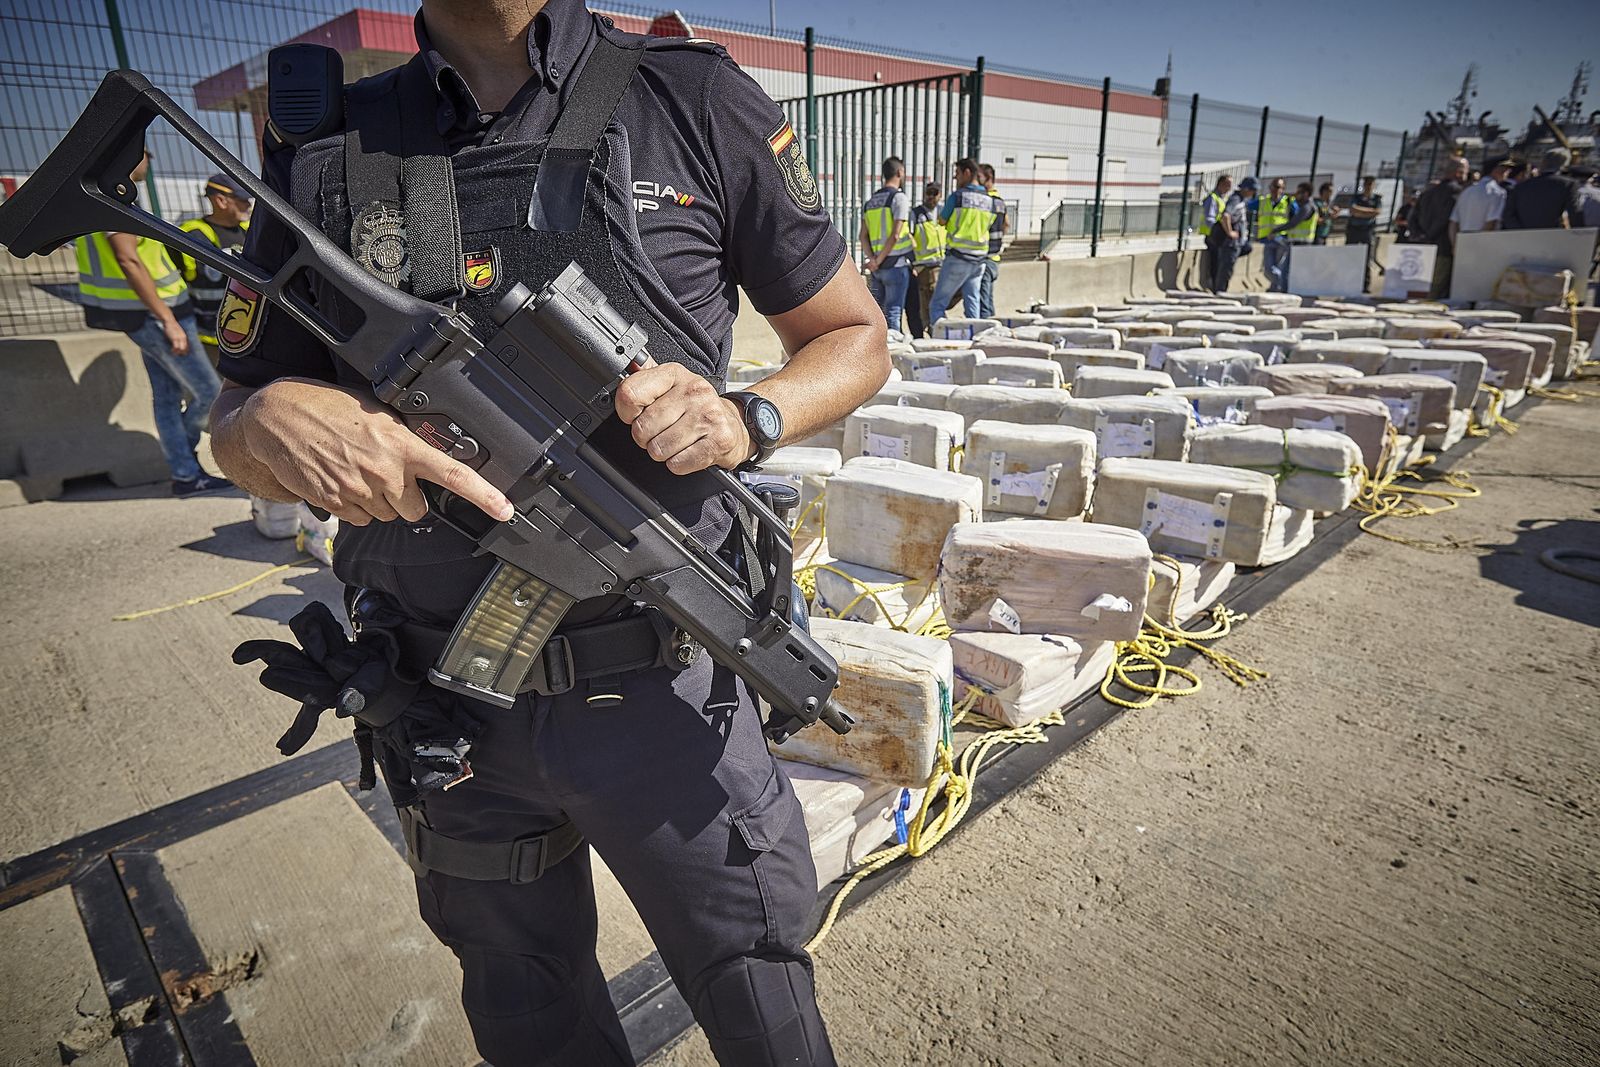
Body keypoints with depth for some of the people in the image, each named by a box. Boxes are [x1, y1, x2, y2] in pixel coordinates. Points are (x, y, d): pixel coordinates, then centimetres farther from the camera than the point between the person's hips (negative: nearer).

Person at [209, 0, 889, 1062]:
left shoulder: (701, 103, -4)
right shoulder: (324, 152, 3)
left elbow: (855, 339, 3)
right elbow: (235, 420, 9)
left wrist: (747, 418, -19)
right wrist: (273, 421, -16)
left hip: (663, 693, -2)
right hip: (450, 714, 4)